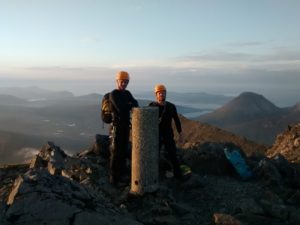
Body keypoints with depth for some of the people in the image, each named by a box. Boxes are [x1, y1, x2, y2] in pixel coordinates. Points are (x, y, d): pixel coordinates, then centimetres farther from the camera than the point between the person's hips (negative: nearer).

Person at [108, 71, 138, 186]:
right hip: (116, 126, -7)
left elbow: (136, 104, 0)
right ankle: (114, 178, 3)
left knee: (124, 151, 14)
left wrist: (127, 104, -19)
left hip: (126, 126, 7)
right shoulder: (113, 94, -13)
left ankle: (122, 174, 28)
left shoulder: (127, 93, 12)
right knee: (115, 152, -5)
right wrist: (130, 104, -7)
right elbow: (120, 108, -24)